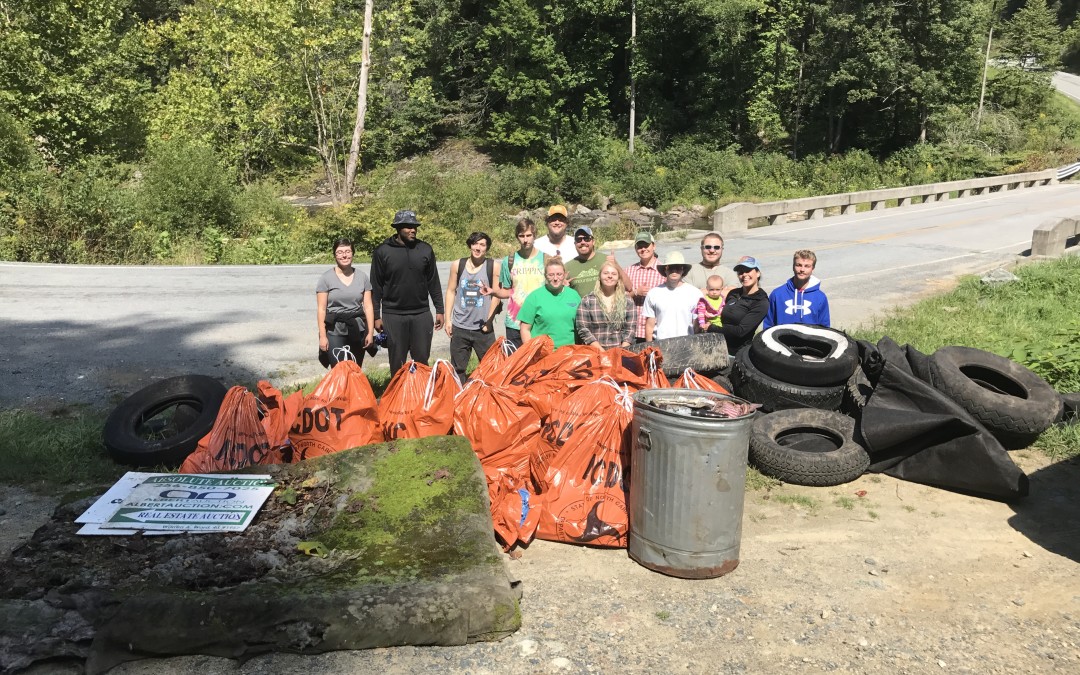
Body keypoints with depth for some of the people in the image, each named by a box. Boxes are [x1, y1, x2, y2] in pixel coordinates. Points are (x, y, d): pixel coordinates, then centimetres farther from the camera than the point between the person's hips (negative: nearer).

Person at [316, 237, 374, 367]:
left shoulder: (362, 277, 8)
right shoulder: (326, 278, 1)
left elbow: (368, 306, 7)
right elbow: (321, 309, -1)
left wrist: (370, 332, 2)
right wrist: (322, 336, -6)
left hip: (358, 331, 3)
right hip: (335, 333, -2)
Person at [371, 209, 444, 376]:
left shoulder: (425, 249, 4)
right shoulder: (382, 251, -3)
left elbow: (433, 282, 10)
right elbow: (376, 287, 1)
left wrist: (439, 310, 7)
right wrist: (376, 316, -1)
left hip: (421, 314, 2)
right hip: (393, 316, -1)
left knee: (422, 360, 6)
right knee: (397, 363, 6)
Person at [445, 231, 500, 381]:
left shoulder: (493, 266, -3)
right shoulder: (457, 265, 3)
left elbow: (496, 296, -1)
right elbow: (451, 292, 9)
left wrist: (489, 321, -5)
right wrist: (448, 319, 4)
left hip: (483, 329, -2)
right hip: (459, 327, 2)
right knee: (457, 369, 9)